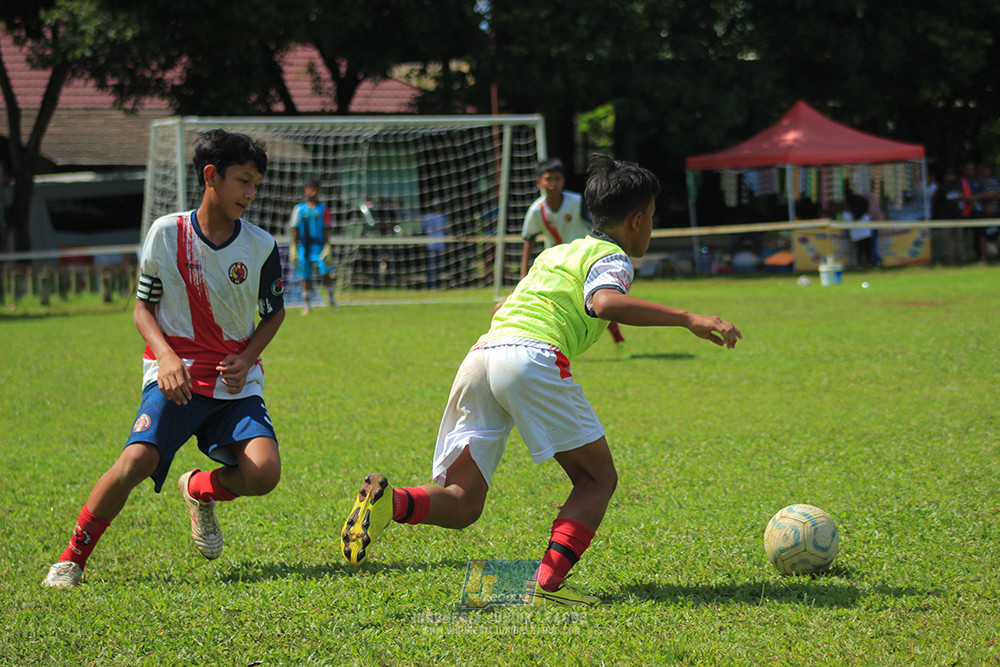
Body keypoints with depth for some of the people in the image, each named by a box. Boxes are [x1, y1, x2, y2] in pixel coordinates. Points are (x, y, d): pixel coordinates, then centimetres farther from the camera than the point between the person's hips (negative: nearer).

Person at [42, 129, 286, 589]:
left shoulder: (261, 246, 0)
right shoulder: (166, 233, -4)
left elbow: (274, 313, 15)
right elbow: (143, 307, 6)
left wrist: (246, 358, -3)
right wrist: (166, 355, -12)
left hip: (236, 383, 2)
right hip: (175, 378, -2)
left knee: (263, 473, -21)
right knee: (138, 459, -27)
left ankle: (200, 491, 15)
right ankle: (72, 558, -7)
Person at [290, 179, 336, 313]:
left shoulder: (323, 209, 5)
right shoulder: (299, 209, 8)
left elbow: (326, 230, 3)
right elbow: (295, 230, 10)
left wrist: (327, 247, -6)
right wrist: (293, 248, 6)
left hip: (319, 246, -1)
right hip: (303, 247, 1)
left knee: (325, 273, -14)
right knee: (306, 278, 3)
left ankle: (331, 297, 7)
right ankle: (306, 305, 11)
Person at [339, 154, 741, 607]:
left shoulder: (557, 253, 34)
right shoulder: (612, 258, 11)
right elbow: (606, 302, -12)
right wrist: (686, 319, -13)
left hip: (480, 354, 7)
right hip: (534, 356, -7)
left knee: (461, 504, 5)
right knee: (598, 478, 9)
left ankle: (388, 501, -25)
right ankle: (548, 584, -9)